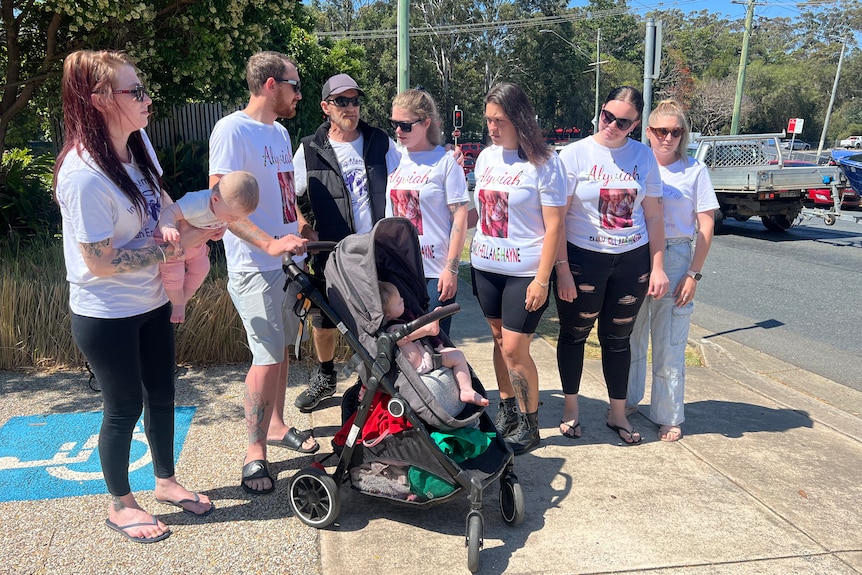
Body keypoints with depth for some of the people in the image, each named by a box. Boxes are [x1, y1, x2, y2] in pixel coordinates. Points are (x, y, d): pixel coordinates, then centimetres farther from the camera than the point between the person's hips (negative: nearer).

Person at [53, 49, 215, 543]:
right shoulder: (84, 174, -27)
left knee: (161, 395, 19)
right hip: (107, 316, -7)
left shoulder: (139, 143, -3)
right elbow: (101, 262, -24)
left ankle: (167, 481, 42)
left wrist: (190, 221, -1)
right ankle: (121, 504, 34)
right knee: (125, 407, 9)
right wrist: (176, 246, -20)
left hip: (152, 302, 7)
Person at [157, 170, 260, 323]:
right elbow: (169, 212, -52)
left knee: (200, 269, 14)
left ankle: (183, 301, 37)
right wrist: (167, 228, -74)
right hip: (173, 241, -7)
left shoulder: (230, 205, -23)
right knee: (174, 275, -9)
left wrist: (223, 227, -22)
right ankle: (177, 304, 20)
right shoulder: (197, 203, -47)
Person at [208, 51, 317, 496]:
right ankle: (255, 452, 9)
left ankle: (276, 426, 32)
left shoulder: (280, 132, 15)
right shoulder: (232, 130, -12)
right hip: (256, 267, -8)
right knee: (268, 358, -6)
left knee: (280, 349, 16)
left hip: (289, 260, 8)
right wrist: (269, 244, -27)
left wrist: (301, 235, 16)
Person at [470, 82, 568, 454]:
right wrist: (474, 256, 11)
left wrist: (542, 279, -15)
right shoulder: (486, 157, 7)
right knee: (499, 339, 13)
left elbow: (554, 226, -12)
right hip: (486, 266, 6)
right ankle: (506, 408, 29)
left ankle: (529, 424, 14)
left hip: (525, 271, -6)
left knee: (515, 348, -5)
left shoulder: (543, 163, -10)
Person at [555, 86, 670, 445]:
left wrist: (657, 267, 2)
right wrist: (562, 268, -13)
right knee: (574, 335, 9)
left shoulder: (643, 156, 2)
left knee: (617, 338, 13)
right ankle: (570, 408, 28)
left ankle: (618, 413, 28)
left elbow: (653, 216, 7)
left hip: (633, 260, 2)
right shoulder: (575, 154, -7)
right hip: (583, 258, -2)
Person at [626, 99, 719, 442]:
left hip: (675, 259, -2)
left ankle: (669, 416, 17)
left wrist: (694, 274, -8)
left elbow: (706, 226, -1)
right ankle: (626, 400, 31)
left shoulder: (695, 171, -1)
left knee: (669, 344, 3)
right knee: (630, 336, 13)